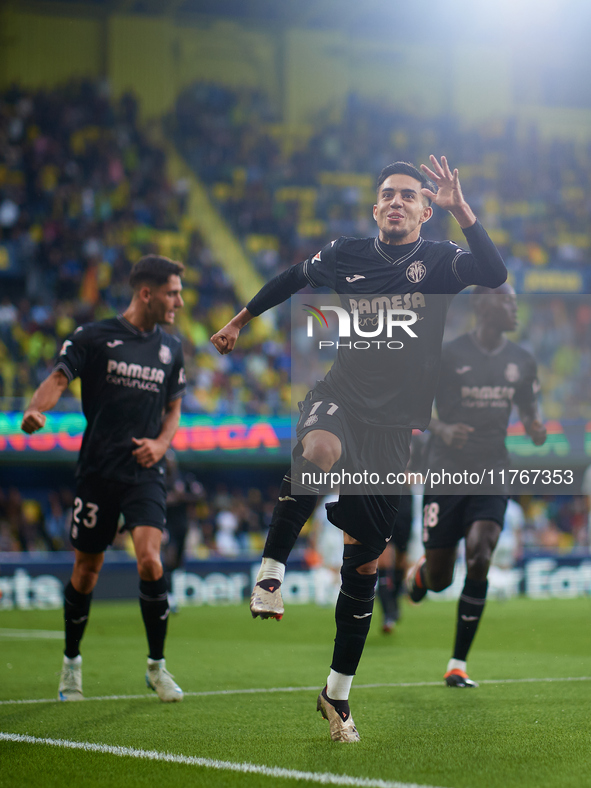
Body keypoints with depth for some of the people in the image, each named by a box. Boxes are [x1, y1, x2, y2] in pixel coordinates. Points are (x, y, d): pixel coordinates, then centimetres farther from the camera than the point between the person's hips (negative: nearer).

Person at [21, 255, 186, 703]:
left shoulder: (171, 348, 11)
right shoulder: (94, 338, -2)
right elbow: (59, 379, -12)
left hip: (144, 473, 2)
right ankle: (72, 663, 28)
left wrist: (160, 444, -1)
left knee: (150, 561, -17)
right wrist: (37, 409, -34)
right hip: (97, 472, -2)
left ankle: (157, 667, -2)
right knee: (86, 572, 6)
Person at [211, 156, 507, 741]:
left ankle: (338, 695, 17)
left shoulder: (439, 261, 0)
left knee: (363, 567, 4)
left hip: (395, 428, 0)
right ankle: (270, 573, -29)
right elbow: (292, 279, 26)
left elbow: (494, 274, -22)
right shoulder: (345, 255, 6)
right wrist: (240, 319, 35)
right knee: (319, 449, -40)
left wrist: (461, 209, -30)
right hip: (338, 400, 0)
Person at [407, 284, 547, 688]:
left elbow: (529, 408, 19)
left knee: (479, 562, -16)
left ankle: (458, 665, -5)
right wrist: (441, 430, -21)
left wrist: (536, 427, -4)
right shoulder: (447, 354, -7)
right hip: (447, 472, -3)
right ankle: (420, 572, 42)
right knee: (440, 580, 1)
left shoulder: (522, 361, 6)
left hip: (492, 476, 3)